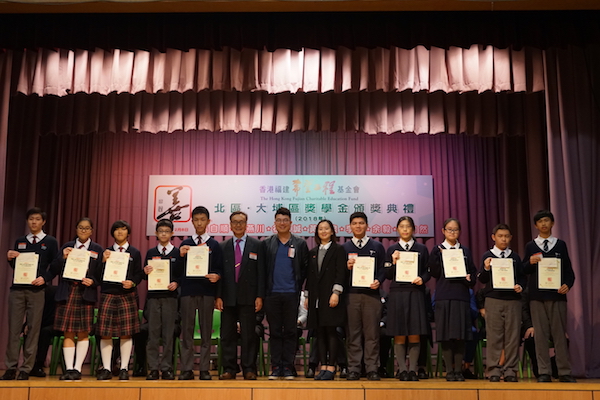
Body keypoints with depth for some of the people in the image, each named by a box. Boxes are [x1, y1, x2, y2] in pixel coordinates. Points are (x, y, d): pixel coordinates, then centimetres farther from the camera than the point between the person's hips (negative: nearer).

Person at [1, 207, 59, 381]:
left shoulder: (50, 242, 6)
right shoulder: (19, 242, 14)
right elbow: (15, 267, 14)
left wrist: (44, 278, -14)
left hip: (36, 290, -2)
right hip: (17, 289, 2)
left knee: (33, 329, -1)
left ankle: (26, 369, 4)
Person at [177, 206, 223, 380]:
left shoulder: (214, 245, 8)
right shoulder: (185, 244, 11)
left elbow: (220, 268, 4)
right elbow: (179, 270, 7)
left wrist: (217, 276, -16)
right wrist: (181, 256, -10)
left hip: (207, 292, -1)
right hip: (188, 291, 1)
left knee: (206, 331, 2)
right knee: (187, 330, 2)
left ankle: (205, 369, 8)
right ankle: (186, 369, 7)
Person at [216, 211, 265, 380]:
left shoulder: (257, 245, 6)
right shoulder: (222, 247, 11)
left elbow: (261, 272, 2)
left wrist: (259, 296, -5)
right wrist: (218, 296, -1)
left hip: (248, 297, -2)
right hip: (228, 297, 2)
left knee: (249, 335, 1)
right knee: (227, 335, 4)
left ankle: (249, 369, 8)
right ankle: (229, 369, 13)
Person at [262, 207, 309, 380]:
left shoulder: (300, 244, 6)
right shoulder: (267, 244, 8)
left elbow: (305, 268, 6)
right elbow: (262, 268, 7)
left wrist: (298, 287, 0)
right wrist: (265, 289, 2)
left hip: (291, 294, -1)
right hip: (272, 294, 1)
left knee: (290, 332, 3)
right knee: (275, 332, 5)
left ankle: (288, 367, 9)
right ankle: (276, 367, 10)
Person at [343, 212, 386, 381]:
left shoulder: (377, 247, 11)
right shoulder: (344, 248, 12)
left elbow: (383, 269, 7)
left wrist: (378, 281, -11)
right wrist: (346, 267, -10)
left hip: (371, 294, 0)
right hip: (351, 295, 1)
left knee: (372, 333, 0)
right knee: (353, 334, 2)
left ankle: (372, 369, 6)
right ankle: (353, 369, 7)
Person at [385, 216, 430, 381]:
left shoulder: (422, 249, 10)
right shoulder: (392, 250, 8)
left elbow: (428, 271, 10)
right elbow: (388, 275, 6)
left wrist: (422, 279, -10)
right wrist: (393, 262, -10)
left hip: (416, 293, 0)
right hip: (397, 293, 0)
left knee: (415, 335, -1)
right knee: (399, 335, 0)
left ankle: (413, 370, 7)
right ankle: (402, 370, 6)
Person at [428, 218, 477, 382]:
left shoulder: (465, 251, 14)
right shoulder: (437, 250, 7)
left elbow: (473, 273, 13)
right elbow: (434, 273, -3)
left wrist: (470, 279, -8)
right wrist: (440, 255, -13)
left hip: (462, 296, 2)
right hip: (444, 296, -2)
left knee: (460, 335, 1)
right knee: (446, 335, -2)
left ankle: (458, 370, 9)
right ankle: (449, 371, 5)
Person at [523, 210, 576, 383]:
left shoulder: (561, 244, 8)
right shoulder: (530, 246, 8)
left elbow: (569, 269, 8)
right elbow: (524, 271, 6)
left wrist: (568, 284, -9)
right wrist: (530, 262, -14)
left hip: (557, 295, 0)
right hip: (537, 296, 0)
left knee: (560, 333, 1)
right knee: (540, 333, 1)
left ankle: (564, 372, 7)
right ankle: (544, 372, 6)